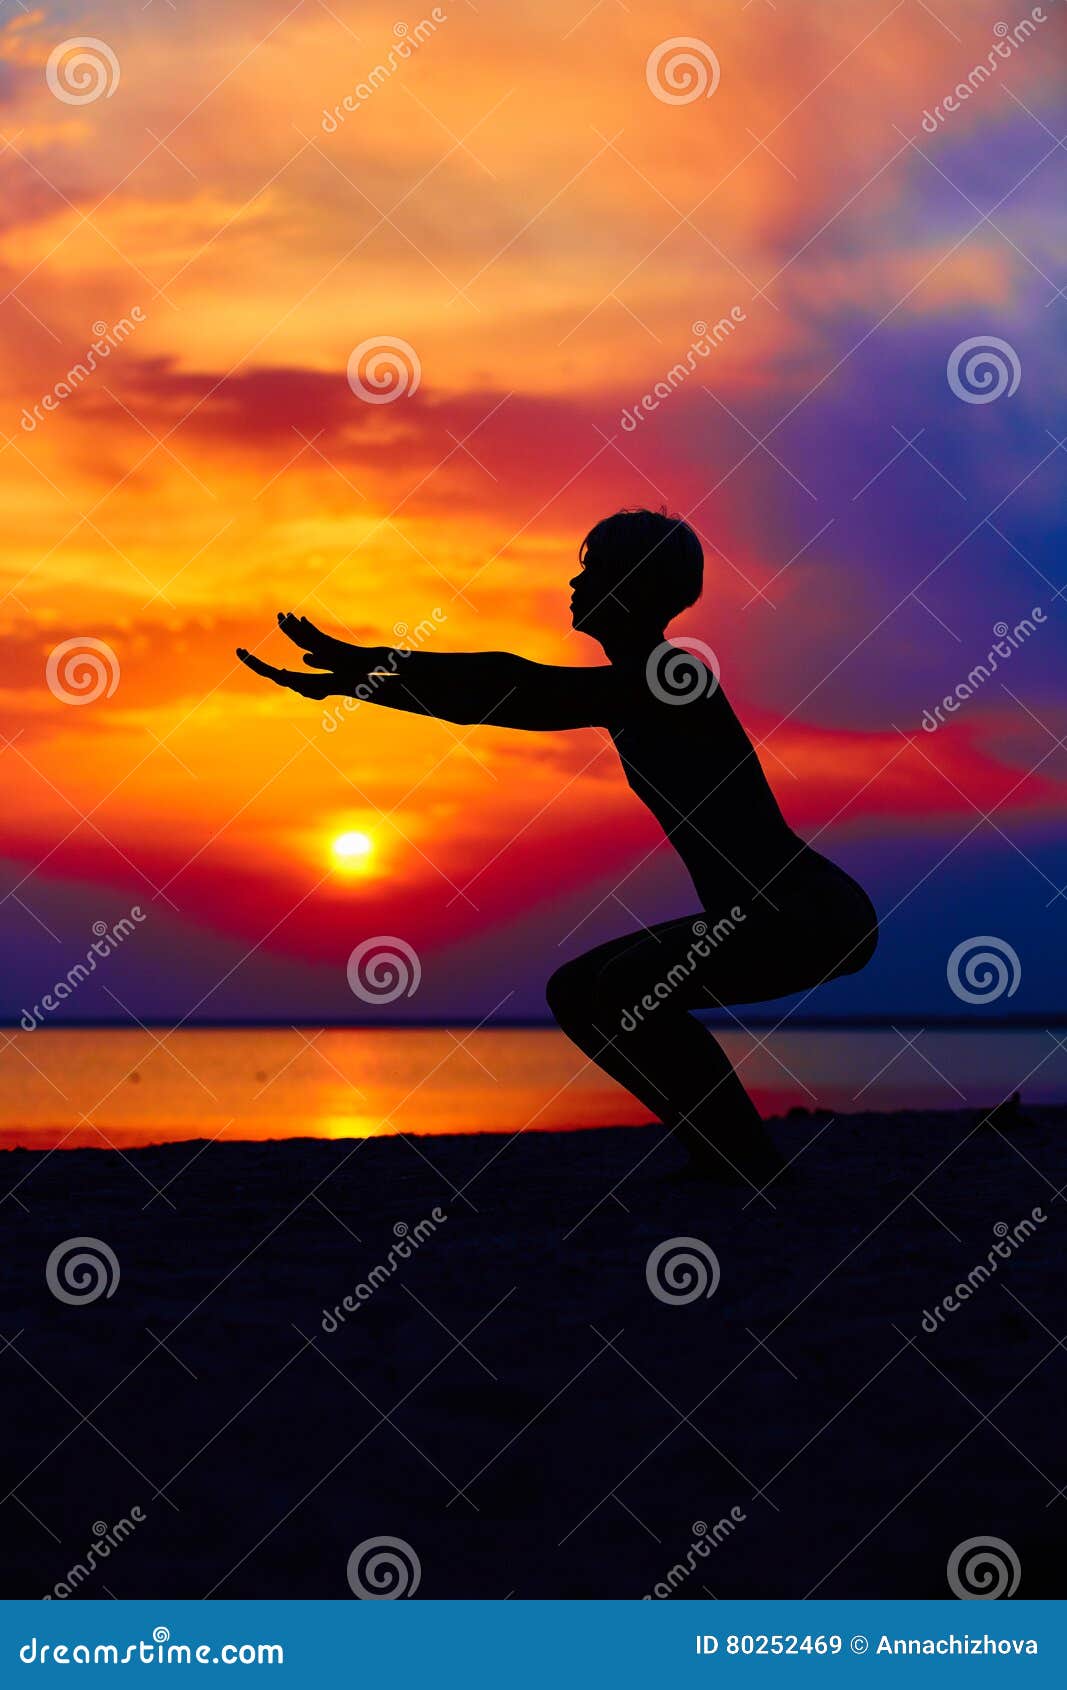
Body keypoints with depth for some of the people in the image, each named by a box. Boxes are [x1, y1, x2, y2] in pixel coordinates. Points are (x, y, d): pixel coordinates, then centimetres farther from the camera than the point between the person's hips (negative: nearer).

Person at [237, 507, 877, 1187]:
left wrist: (382, 663, -22)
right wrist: (363, 676, 10)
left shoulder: (674, 678, -16)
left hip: (813, 916, -10)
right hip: (759, 917, 10)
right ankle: (724, 1157, 10)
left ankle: (752, 1169, -14)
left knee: (627, 987, -25)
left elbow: (520, 691, -24)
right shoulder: (632, 688, 12)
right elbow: (507, 693, 13)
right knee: (578, 994, 11)